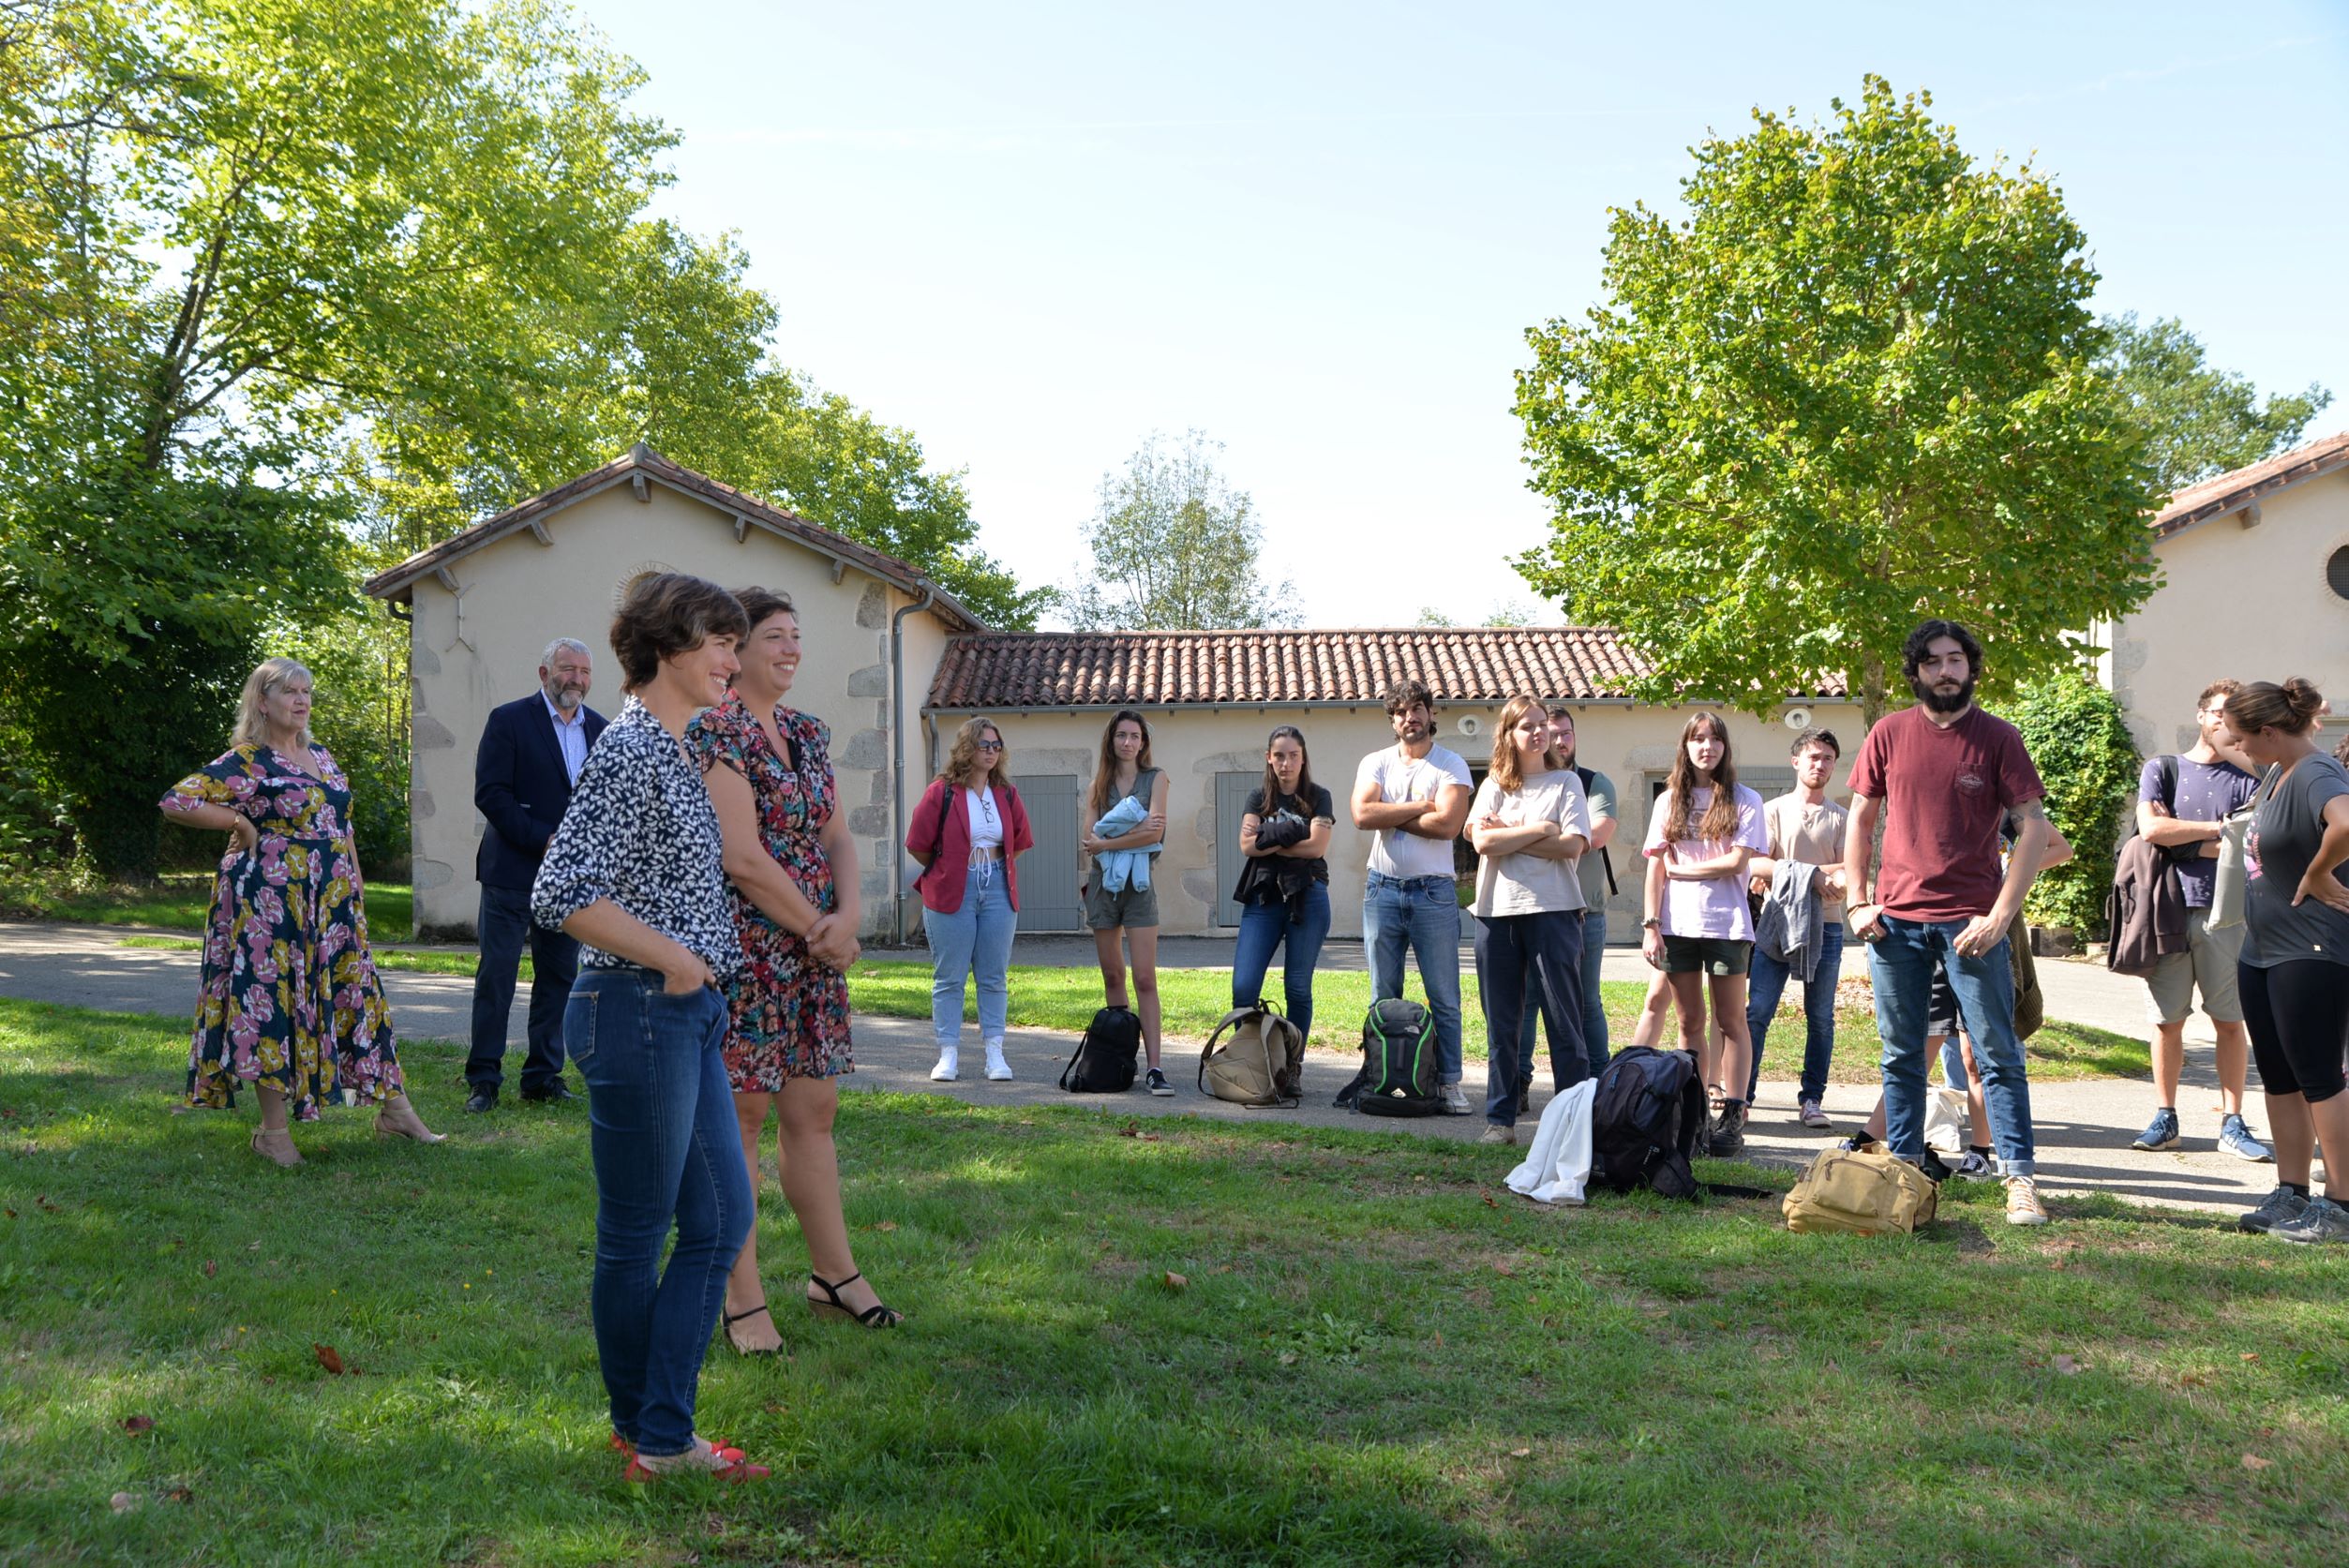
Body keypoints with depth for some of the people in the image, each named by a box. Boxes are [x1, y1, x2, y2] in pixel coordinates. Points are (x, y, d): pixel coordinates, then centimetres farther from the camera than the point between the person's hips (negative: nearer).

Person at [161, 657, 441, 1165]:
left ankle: (395, 1111, 15)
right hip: (270, 903, -7)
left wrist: (356, 888, 16)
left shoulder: (322, 757, 15)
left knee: (358, 994, 8)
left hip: (333, 904, 7)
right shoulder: (246, 761, -7)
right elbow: (176, 802, -14)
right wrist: (241, 823, -10)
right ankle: (273, 1131, 8)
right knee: (273, 1002, -2)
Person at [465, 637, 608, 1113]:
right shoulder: (509, 720, -4)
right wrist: (543, 840, -17)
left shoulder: (601, 729, 10)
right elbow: (490, 793, -11)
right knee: (496, 974, -1)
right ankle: (483, 1078, 8)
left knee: (559, 976, 9)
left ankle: (544, 1075, 18)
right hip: (513, 871, -5)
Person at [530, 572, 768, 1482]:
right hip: (637, 1013, -10)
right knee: (637, 1236, 6)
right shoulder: (629, 748, -16)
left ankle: (663, 1436, 21)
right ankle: (645, 1434, 23)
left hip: (688, 1014, 10)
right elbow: (560, 893, -23)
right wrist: (672, 957, -17)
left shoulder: (676, 749, 13)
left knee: (721, 1219, 12)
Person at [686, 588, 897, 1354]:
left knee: (814, 1109, 14)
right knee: (740, 1114, 1)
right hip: (744, 946, -7)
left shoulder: (809, 733, 13)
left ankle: (834, 1274, 25)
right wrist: (818, 930, -11)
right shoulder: (715, 733, -12)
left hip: (815, 946, 8)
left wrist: (850, 914, -7)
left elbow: (837, 835, 11)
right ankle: (743, 1300, 10)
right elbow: (742, 858, -18)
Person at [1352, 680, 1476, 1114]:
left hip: (1433, 892, -2)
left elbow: (1448, 824, -15)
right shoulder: (1375, 763, 9)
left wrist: (1389, 815, -7)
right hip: (1383, 889, 3)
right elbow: (1362, 814, -9)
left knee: (1444, 997, 0)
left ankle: (1449, 1083, 6)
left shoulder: (1451, 765, 1)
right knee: (1383, 997, 8)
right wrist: (1420, 806, -9)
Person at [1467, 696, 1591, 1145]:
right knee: (1500, 1023, 6)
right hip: (1497, 910, 2)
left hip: (1553, 910, -2)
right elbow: (1483, 842, -5)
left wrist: (1508, 836, -7)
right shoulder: (1494, 785, 11)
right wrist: (1540, 830, -8)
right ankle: (1500, 1119, 13)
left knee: (1564, 1020, -3)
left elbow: (1573, 845, -7)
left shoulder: (1565, 782, 6)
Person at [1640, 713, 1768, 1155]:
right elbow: (1655, 869, 6)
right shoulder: (1669, 801, 11)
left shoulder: (1744, 800, 3)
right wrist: (1651, 926, -2)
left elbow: (1737, 862, -8)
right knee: (1690, 1023, 5)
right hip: (1677, 927, 3)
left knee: (1731, 1021, -1)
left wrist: (1678, 870, -4)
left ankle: (1731, 1116, 0)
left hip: (1727, 924, -2)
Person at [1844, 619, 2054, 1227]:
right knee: (1901, 1056, 10)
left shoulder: (1997, 738, -1)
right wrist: (1856, 902, 2)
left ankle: (2019, 1178, 5)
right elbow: (1860, 820, 11)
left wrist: (2000, 916, -12)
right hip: (1894, 920, 3)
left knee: (1999, 1054, -1)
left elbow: (2034, 828, -4)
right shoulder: (1890, 733, 6)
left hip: (1970, 920, -2)